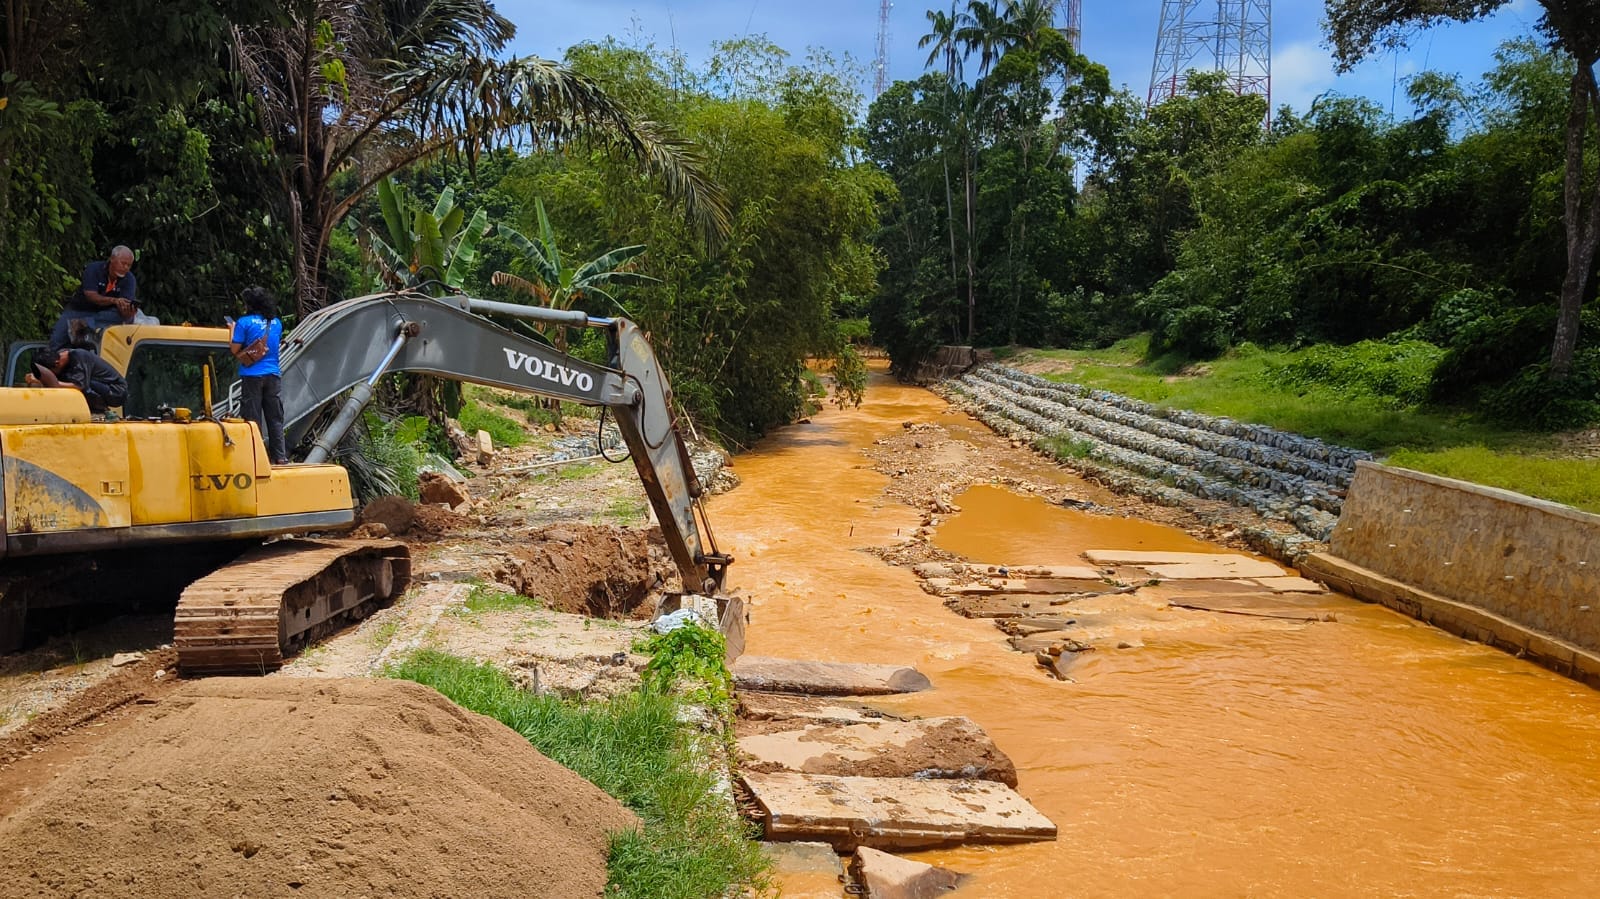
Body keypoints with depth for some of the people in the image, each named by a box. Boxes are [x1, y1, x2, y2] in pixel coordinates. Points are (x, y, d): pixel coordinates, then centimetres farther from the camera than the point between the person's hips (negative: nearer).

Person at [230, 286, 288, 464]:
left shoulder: (244, 323, -7)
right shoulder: (276, 323, 8)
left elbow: (235, 350, -6)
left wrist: (233, 330, 8)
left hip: (252, 376, -4)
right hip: (273, 374, 4)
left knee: (253, 419, 0)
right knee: (275, 418, 8)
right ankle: (280, 456, 9)